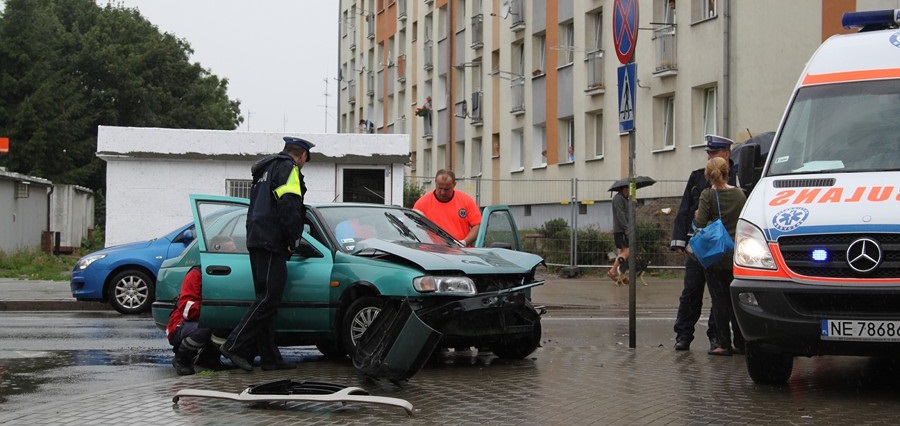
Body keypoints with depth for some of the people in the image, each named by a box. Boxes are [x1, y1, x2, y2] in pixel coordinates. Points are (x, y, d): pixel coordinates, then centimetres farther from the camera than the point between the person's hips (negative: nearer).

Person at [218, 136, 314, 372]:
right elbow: (288, 207, -17)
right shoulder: (287, 168, -5)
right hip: (272, 244, -10)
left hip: (257, 242, 10)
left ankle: (269, 357, 10)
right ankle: (234, 346, -17)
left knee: (265, 299, 9)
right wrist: (294, 240, -11)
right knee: (268, 299, -12)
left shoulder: (266, 170, 26)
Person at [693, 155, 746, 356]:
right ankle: (740, 343, 14)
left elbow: (700, 224, -16)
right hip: (736, 256, 4)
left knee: (720, 300, 2)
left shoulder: (708, 195, -10)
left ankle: (724, 344, 1)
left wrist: (697, 215, 5)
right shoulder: (739, 193, 4)